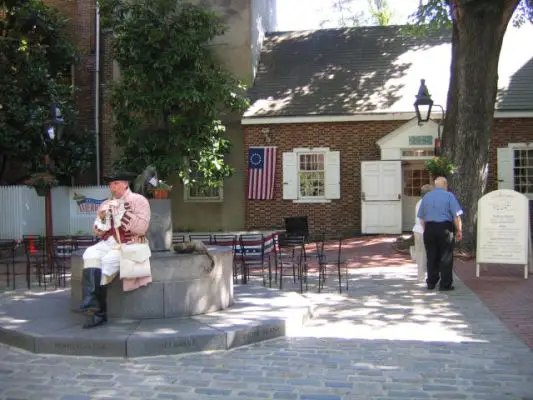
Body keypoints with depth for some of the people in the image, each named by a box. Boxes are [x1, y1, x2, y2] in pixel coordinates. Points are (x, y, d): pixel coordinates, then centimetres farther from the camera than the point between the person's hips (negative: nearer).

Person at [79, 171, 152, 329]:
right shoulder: (106, 204, 19)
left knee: (109, 259, -31)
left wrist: (122, 213, -17)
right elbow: (98, 232, 17)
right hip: (108, 243, 5)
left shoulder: (138, 200, 0)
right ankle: (91, 302, -32)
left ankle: (99, 311, -25)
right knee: (90, 254, -25)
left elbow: (142, 228, -13)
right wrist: (101, 219, -4)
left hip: (129, 243, -5)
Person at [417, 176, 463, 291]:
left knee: (432, 257, 11)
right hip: (445, 228, -4)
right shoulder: (449, 196, -3)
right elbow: (456, 215, -9)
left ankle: (431, 283, 16)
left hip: (429, 228, 4)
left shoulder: (426, 197, 10)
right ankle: (445, 284, 5)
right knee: (446, 258, 3)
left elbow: (421, 217, 12)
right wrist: (459, 231, -2)